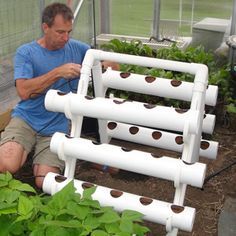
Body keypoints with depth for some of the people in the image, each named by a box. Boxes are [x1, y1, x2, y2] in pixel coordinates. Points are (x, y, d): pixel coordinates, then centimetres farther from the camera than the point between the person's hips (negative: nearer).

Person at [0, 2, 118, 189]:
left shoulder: (77, 48, 4)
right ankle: (25, 150, 9)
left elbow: (111, 64, 13)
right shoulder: (25, 52, -3)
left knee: (44, 182, -16)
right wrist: (58, 72, -23)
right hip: (25, 119, -1)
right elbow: (24, 91, -17)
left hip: (58, 126, 2)